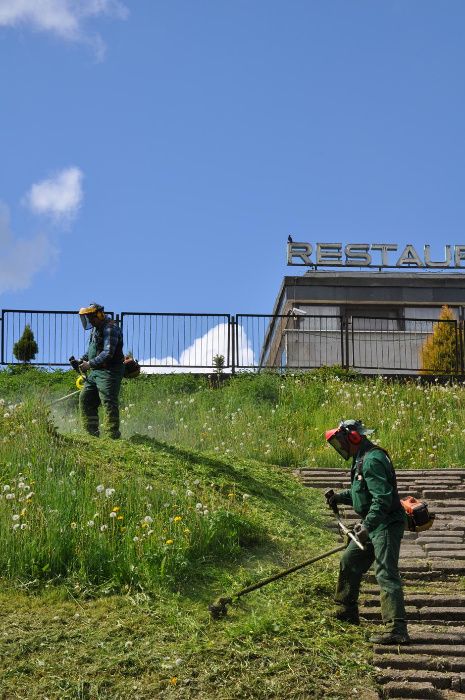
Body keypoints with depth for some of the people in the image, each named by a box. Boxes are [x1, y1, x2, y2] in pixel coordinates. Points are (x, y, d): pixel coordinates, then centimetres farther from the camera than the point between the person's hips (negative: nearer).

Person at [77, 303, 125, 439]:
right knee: (85, 399, 11)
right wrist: (83, 359, 11)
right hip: (95, 371, 11)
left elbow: (108, 354, -23)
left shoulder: (110, 328, -16)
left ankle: (113, 435, -10)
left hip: (108, 372, -11)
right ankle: (91, 431, 18)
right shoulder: (96, 329, 16)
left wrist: (90, 364, -20)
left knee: (109, 403, -12)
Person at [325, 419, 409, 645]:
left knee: (386, 574, -15)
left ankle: (396, 630, -18)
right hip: (373, 524, 11)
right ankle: (346, 613, 35)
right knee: (349, 561, 21)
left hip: (386, 524, -11)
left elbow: (383, 498, -28)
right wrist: (340, 497, 12)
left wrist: (367, 526, -33)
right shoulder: (361, 459, 14)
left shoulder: (372, 460, -20)